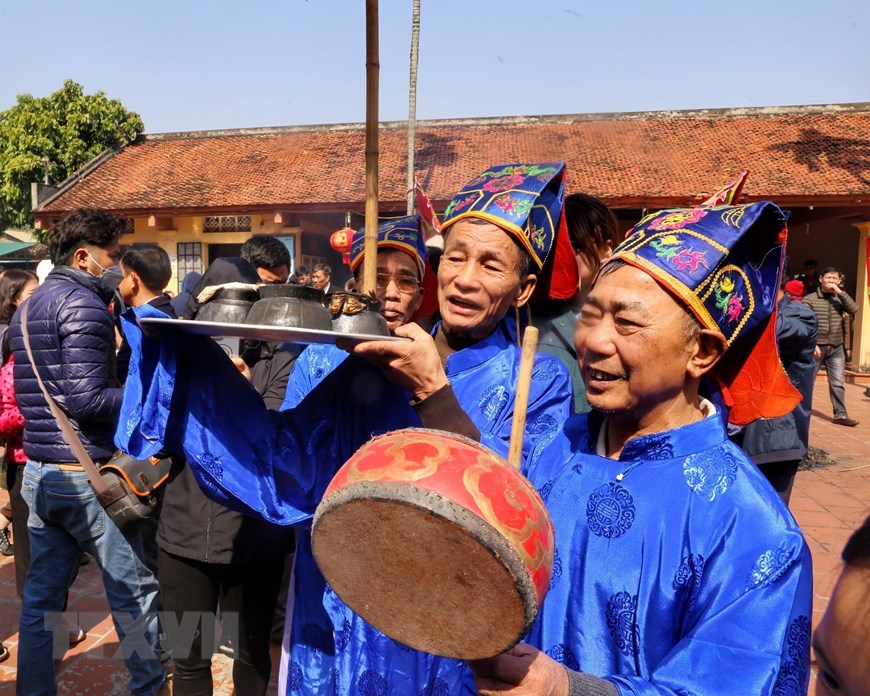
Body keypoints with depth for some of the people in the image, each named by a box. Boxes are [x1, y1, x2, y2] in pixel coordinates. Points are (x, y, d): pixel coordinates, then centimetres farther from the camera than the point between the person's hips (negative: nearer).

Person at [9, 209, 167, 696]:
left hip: (40, 471, 9)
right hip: (86, 474, -9)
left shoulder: (30, 305, 15)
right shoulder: (84, 303, -14)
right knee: (136, 590, 4)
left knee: (42, 595, 15)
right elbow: (86, 398, -22)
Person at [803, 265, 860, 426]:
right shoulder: (809, 299, -5)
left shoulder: (840, 298, 8)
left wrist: (839, 291, -15)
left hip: (836, 348, 3)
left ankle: (841, 414, 8)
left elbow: (854, 309, -10)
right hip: (816, 347, -3)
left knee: (837, 383, 4)